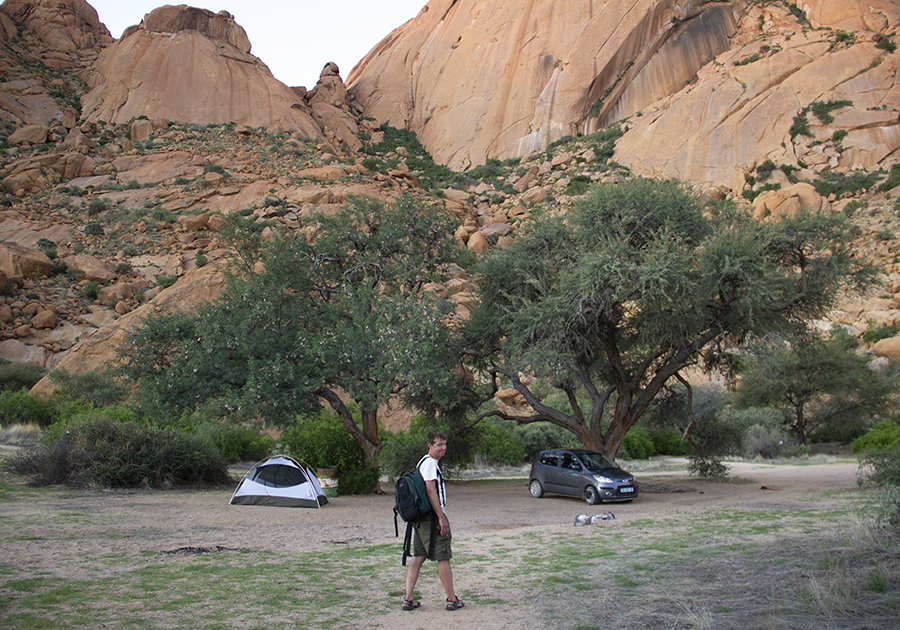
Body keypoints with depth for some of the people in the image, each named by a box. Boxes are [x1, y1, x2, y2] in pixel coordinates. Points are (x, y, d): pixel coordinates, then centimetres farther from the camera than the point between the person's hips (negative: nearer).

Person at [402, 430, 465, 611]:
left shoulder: (423, 462, 19)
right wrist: (442, 518, -20)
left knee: (418, 557, 8)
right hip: (432, 517, -10)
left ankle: (409, 599, 6)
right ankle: (452, 600, 6)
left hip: (420, 517, 10)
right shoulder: (430, 463, -13)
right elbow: (430, 490, -21)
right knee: (443, 558, -1)